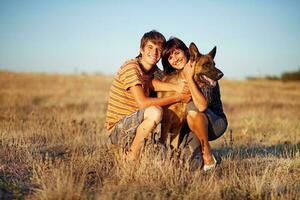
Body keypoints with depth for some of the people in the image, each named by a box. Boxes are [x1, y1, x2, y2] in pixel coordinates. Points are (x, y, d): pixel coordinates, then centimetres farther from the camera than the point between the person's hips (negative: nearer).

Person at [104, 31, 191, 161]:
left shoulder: (154, 70, 10)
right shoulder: (131, 67, -17)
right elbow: (142, 102, -27)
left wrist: (176, 88, -30)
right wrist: (177, 98, -22)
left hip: (132, 124, 9)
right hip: (118, 129, -9)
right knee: (155, 112, -31)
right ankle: (132, 157, -17)